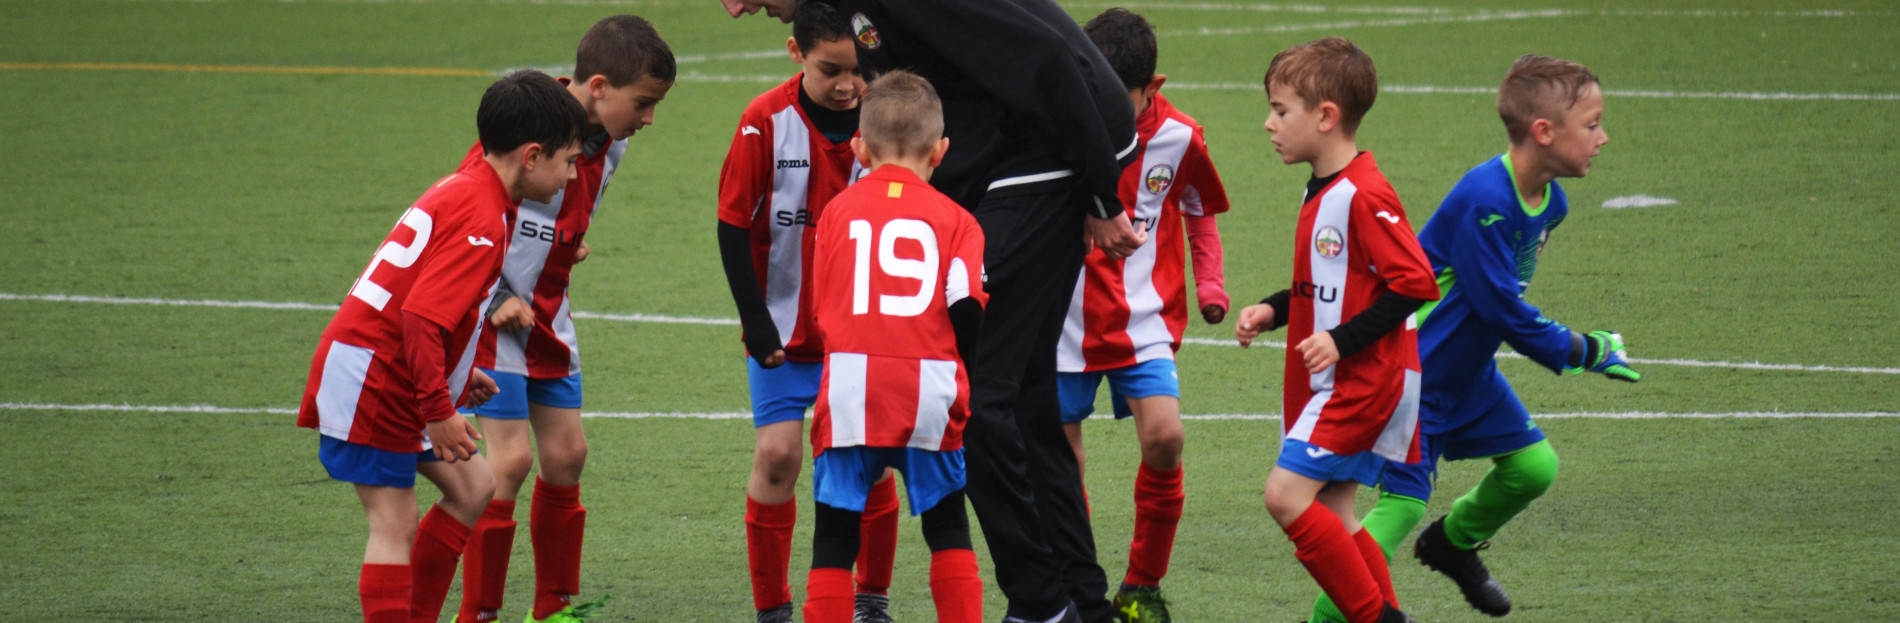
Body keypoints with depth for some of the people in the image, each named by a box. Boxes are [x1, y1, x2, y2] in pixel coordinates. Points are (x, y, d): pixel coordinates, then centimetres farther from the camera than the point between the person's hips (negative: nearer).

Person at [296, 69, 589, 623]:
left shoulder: (462, 192, 11)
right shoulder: (480, 218, -20)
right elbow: (421, 316, -28)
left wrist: (457, 374, 21)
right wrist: (438, 411, -24)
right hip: (369, 382, -10)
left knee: (472, 489, 13)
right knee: (395, 526, -10)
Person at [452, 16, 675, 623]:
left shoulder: (608, 144, 1)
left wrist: (569, 245, 7)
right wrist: (495, 300, -19)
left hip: (547, 316, 8)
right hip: (493, 314, -8)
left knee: (565, 452, 8)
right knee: (512, 456, -12)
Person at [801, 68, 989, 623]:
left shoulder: (839, 209, 10)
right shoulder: (954, 218, 7)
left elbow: (820, 307, 13)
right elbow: (966, 307, -3)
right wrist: (971, 379, 10)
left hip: (851, 386, 0)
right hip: (931, 387, 0)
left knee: (835, 533, 4)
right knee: (947, 527, 15)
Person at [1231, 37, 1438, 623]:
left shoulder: (1365, 196, -18)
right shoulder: (1321, 192, 13)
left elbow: (1414, 283, -22)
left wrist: (1342, 340, -23)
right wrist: (1273, 310, 10)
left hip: (1365, 378, -10)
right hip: (1332, 382, 10)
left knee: (1287, 494, -16)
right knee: (1330, 517, 9)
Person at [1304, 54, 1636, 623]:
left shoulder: (1549, 202, 0)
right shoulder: (1483, 201, -29)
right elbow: (1502, 309, -25)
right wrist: (1583, 352, -15)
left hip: (1469, 371, 9)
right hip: (1414, 376, -9)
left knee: (1533, 466, 7)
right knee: (1403, 500, -14)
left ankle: (1454, 544, 33)